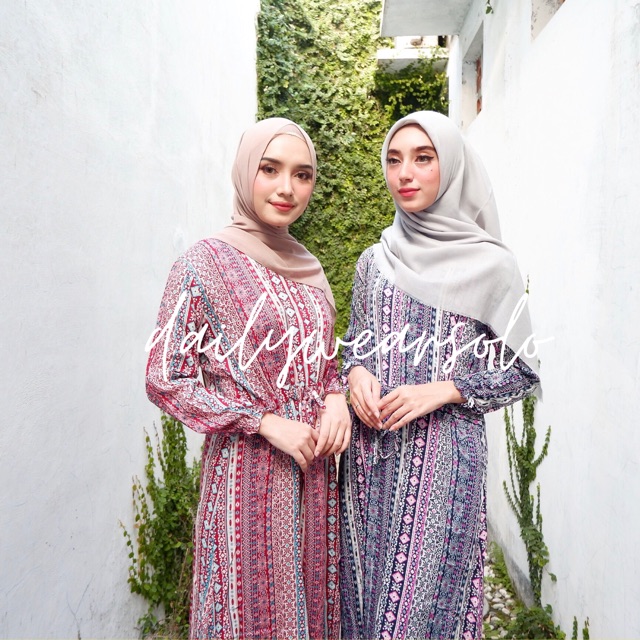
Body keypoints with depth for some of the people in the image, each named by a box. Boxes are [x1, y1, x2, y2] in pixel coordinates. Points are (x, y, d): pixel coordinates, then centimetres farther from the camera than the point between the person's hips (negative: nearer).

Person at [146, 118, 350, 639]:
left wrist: (335, 395, -5)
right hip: (247, 467, -5)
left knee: (313, 595, 19)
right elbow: (165, 380, -11)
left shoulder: (308, 267, 7)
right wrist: (266, 423, -16)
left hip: (314, 464, 6)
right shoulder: (205, 263, -11)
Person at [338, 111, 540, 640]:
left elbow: (523, 372, 0)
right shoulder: (375, 260, 7)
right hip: (371, 450, 4)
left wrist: (442, 390, -14)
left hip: (443, 454, -3)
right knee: (366, 586, 13)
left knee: (422, 593, 4)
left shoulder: (491, 264, -5)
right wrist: (356, 373, -6)